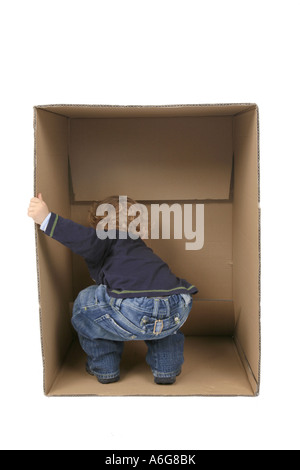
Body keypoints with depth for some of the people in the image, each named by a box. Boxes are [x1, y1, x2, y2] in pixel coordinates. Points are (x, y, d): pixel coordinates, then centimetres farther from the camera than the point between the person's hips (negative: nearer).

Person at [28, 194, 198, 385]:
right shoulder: (140, 247, 37)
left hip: (136, 315, -6)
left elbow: (88, 240, -6)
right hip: (177, 315, 6)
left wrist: (48, 220, -6)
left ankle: (105, 368, 33)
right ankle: (167, 368, 31)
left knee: (85, 303, 26)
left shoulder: (109, 239, 19)